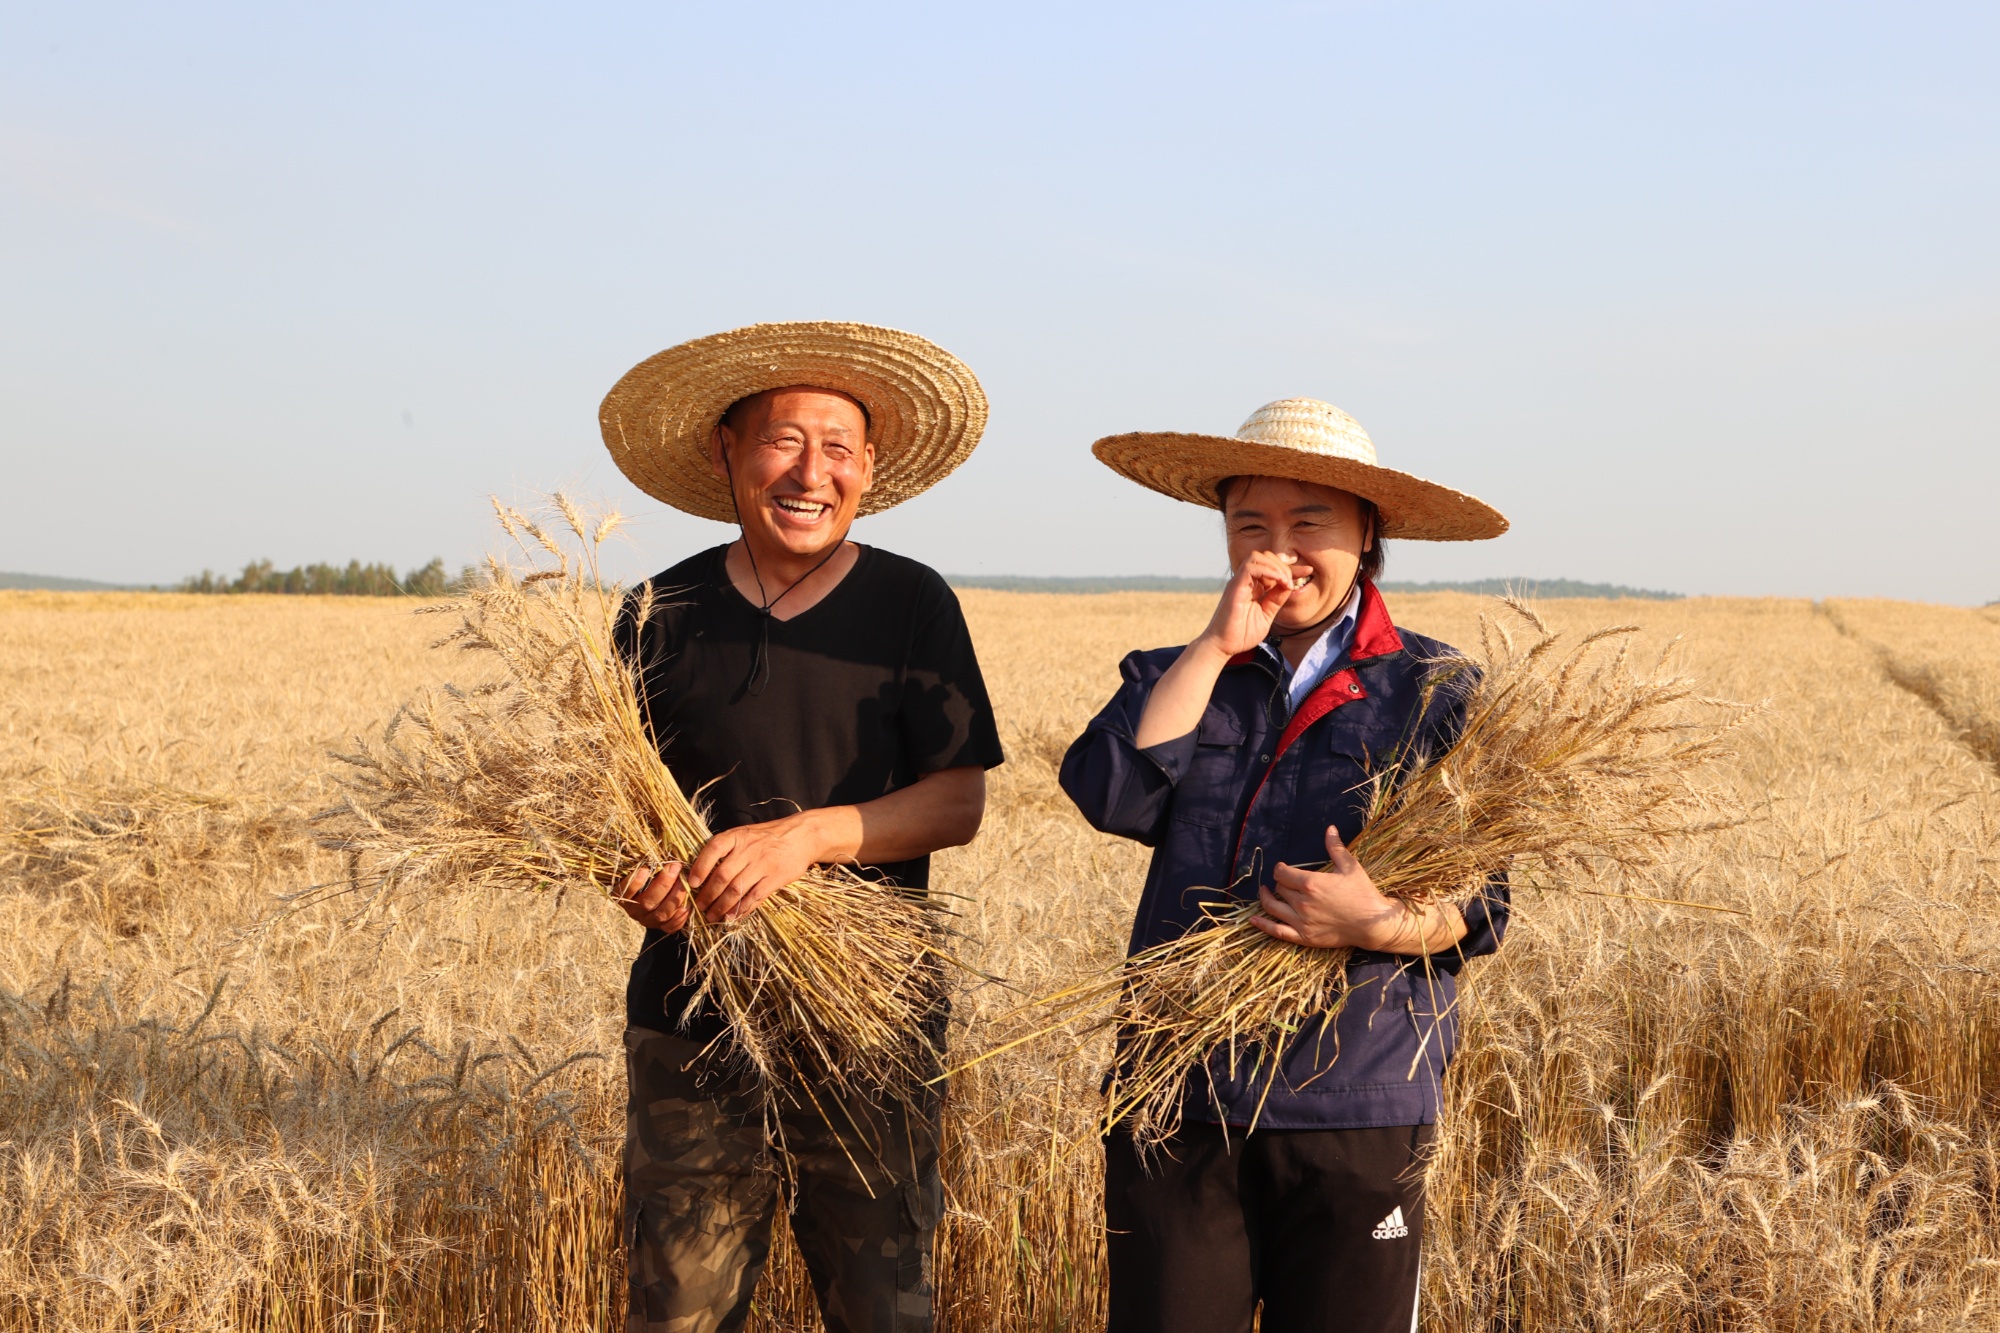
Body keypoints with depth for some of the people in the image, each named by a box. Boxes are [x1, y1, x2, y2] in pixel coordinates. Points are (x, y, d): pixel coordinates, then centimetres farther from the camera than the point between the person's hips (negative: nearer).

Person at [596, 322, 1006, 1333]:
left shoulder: (913, 605, 1)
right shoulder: (663, 614, 4)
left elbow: (958, 802, -5)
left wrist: (807, 835, -21)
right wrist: (636, 879, -17)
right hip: (694, 1026, 1)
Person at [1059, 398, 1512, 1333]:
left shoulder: (1437, 694, 3)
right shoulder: (1179, 677, 11)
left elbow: (1478, 904, -1)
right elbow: (1109, 795, -9)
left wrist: (1381, 924, -21)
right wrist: (1218, 647, -9)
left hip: (1358, 1110, -2)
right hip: (1177, 1104, 2)